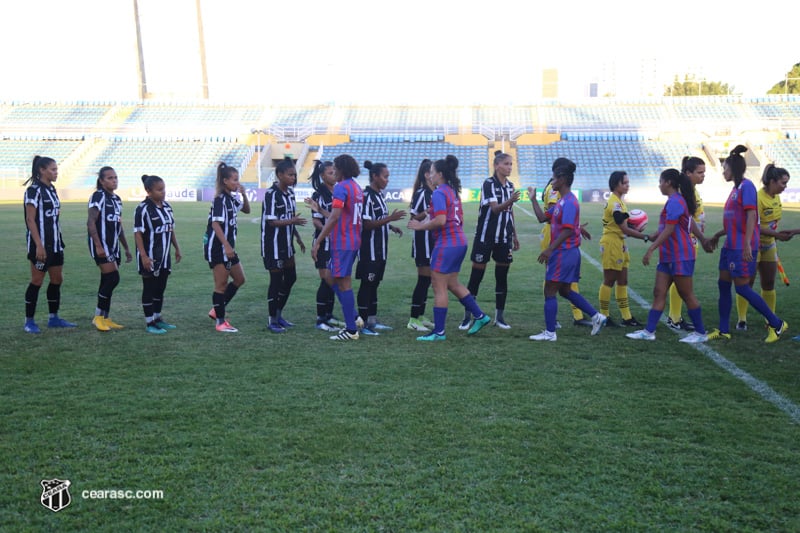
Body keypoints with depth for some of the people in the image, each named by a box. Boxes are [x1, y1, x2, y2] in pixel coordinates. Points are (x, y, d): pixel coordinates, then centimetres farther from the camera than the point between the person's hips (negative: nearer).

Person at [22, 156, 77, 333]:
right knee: (37, 281, -1)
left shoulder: (51, 189, 12)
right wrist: (39, 246, -21)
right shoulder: (34, 190, -12)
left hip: (55, 243, 8)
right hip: (41, 245, -8)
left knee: (57, 280, 10)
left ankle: (54, 318, 19)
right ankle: (29, 321, 9)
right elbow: (30, 220, -16)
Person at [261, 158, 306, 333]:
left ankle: (278, 315, 27)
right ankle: (272, 320, 11)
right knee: (276, 280, -1)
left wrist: (298, 239, 17)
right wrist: (293, 221, -28)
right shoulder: (271, 194, -16)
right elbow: (272, 221, -19)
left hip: (286, 244, 8)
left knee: (290, 278, 13)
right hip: (273, 245, -8)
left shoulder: (290, 192, 8)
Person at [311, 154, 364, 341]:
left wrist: (317, 242, -21)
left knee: (343, 283, -3)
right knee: (337, 280, 18)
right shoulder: (356, 187, 13)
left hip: (342, 242, -9)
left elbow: (334, 216, -23)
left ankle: (351, 330, 2)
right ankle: (354, 318, 15)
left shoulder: (341, 187, -14)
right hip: (354, 241, 9)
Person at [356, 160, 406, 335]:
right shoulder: (367, 196, -16)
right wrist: (390, 218, -23)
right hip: (369, 250, -9)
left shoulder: (378, 195, 13)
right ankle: (363, 323, 5)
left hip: (380, 249, 9)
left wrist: (391, 227, 10)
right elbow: (367, 224, -21)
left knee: (374, 284, 13)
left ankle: (372, 321, 21)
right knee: (367, 284, -2)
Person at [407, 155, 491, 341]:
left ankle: (438, 332, 5)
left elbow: (440, 221, -24)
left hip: (446, 245, -9)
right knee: (452, 284, 21)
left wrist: (420, 226, -11)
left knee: (439, 288, -1)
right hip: (460, 242, 9)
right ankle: (479, 316, 24)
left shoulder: (439, 193, -14)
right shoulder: (453, 191, 14)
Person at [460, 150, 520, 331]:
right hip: (485, 236, -6)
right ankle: (467, 317, 7)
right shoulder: (489, 184, -11)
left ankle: (499, 317, 16)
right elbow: (495, 208, -22)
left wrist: (514, 235, 17)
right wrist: (510, 201, -39)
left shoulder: (510, 185, 9)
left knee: (502, 277, 7)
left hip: (504, 238, 6)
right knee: (476, 276, -1)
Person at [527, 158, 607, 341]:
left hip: (564, 252, -10)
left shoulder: (569, 202, -17)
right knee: (565, 290, 19)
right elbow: (542, 217, 18)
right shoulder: (561, 201, 14)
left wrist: (550, 249, -25)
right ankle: (596, 316, 22)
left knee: (550, 292, -3)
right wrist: (533, 199, 17)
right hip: (566, 252, 10)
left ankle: (549, 333, 4)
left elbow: (568, 230, -24)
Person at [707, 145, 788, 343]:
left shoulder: (746, 186, -12)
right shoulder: (736, 188, 15)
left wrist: (747, 243, -26)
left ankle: (777, 324, 6)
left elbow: (751, 215, -20)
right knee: (723, 285, 9)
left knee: (742, 287, -6)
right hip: (731, 245, 9)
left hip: (742, 247, -9)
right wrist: (718, 235, 25)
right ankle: (723, 330, 16)